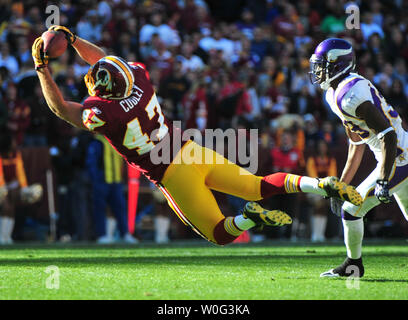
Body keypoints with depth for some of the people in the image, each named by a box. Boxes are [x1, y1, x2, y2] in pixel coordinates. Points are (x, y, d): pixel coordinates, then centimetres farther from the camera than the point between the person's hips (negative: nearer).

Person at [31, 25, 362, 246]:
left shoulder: (104, 114, -21)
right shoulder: (138, 79, -3)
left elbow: (61, 108, -5)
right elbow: (105, 61, 18)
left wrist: (43, 68, -1)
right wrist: (72, 39, 18)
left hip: (175, 175, -6)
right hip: (192, 150, 6)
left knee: (220, 234, 9)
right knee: (263, 186, 12)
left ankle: (249, 218, -24)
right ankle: (322, 184, -10)